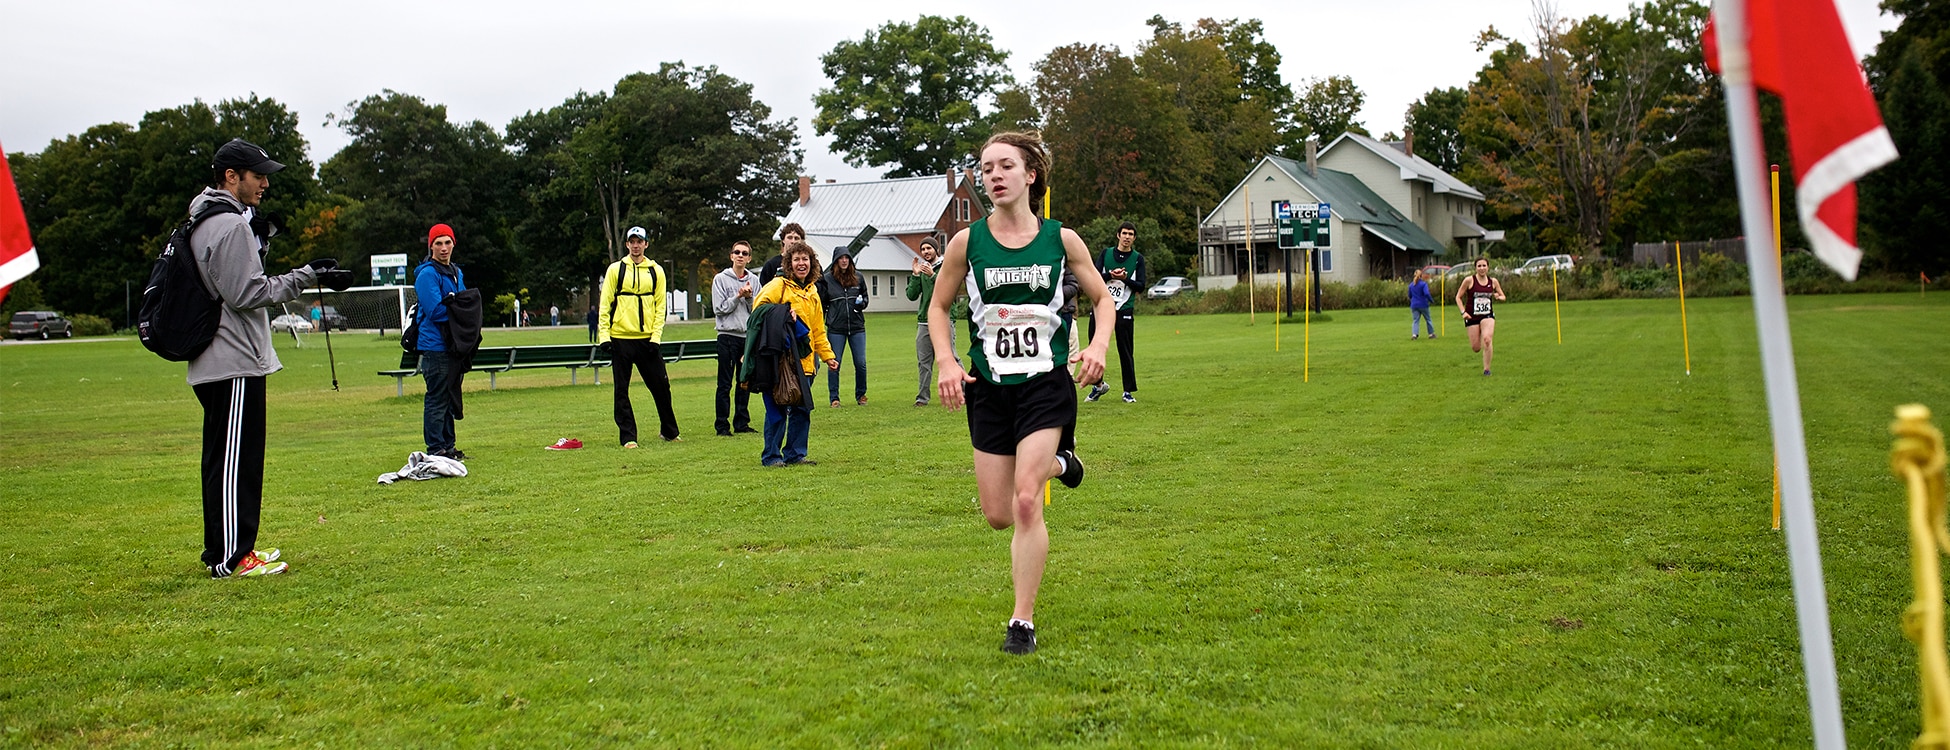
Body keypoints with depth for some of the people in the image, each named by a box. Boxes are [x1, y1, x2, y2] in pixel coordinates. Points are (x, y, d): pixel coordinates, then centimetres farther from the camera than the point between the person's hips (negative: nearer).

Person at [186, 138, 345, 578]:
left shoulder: (205, 223, 18)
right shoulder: (231, 225, -15)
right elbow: (246, 294, -20)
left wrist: (257, 242, 11)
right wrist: (306, 277, -17)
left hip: (212, 364, 11)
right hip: (235, 364, -11)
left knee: (223, 459, 16)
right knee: (237, 460, -8)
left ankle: (221, 549, 24)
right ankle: (232, 558, -5)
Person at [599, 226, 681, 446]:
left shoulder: (656, 271, 8)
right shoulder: (615, 269, 4)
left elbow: (660, 306, 6)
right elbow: (605, 304, 1)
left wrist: (656, 337, -4)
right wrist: (604, 335, -7)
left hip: (648, 339, 1)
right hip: (621, 339, -1)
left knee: (661, 386, 5)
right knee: (622, 390, 1)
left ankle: (669, 431, 20)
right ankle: (627, 436, 7)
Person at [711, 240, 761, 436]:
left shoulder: (754, 280, 10)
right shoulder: (721, 279, 1)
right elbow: (719, 309, -5)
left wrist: (749, 297, -10)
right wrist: (738, 296, -12)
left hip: (749, 335, 4)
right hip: (728, 335, -4)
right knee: (725, 384, -2)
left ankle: (742, 422, 16)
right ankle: (722, 425, 1)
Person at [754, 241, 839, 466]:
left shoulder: (812, 293, 18)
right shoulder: (778, 285, -5)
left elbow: (818, 331, 24)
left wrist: (827, 356, 20)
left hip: (804, 362, 7)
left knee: (802, 409, 7)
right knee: (777, 410, -3)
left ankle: (795, 454, 18)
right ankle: (771, 455, 7)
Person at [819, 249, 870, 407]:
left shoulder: (858, 277, 6)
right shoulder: (827, 279, 0)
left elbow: (865, 296, 18)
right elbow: (822, 303, 3)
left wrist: (862, 303, -4)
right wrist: (820, 285, -12)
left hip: (857, 327, 2)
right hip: (836, 328, -2)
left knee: (861, 364, 3)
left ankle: (861, 395, 21)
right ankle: (834, 398, 11)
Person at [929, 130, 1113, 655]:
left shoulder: (1061, 239, -3)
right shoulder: (967, 242, -2)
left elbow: (1103, 297, 10)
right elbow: (938, 306, 11)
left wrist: (1099, 345, -9)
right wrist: (947, 362, -5)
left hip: (1046, 385, -2)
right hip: (989, 389, 2)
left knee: (1025, 503, -15)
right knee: (997, 515, 6)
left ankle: (1023, 622, -1)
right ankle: (1054, 464, 40)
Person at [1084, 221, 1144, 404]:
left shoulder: (1138, 258, 6)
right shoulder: (1106, 253, 9)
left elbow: (1141, 286, 0)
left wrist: (1125, 278, -16)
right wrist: (1111, 275, -17)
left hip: (1124, 309, -2)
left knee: (1125, 351, 0)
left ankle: (1129, 391, 8)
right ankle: (1099, 385, 21)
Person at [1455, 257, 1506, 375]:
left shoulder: (1493, 281, 3)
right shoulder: (1469, 280, -6)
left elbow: (1503, 296, 15)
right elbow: (1458, 297, -1)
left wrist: (1498, 297, -9)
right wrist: (1463, 312, -13)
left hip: (1488, 315, 1)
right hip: (1472, 316, -1)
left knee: (1486, 339, -24)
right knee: (1476, 348, 0)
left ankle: (1486, 369, -12)